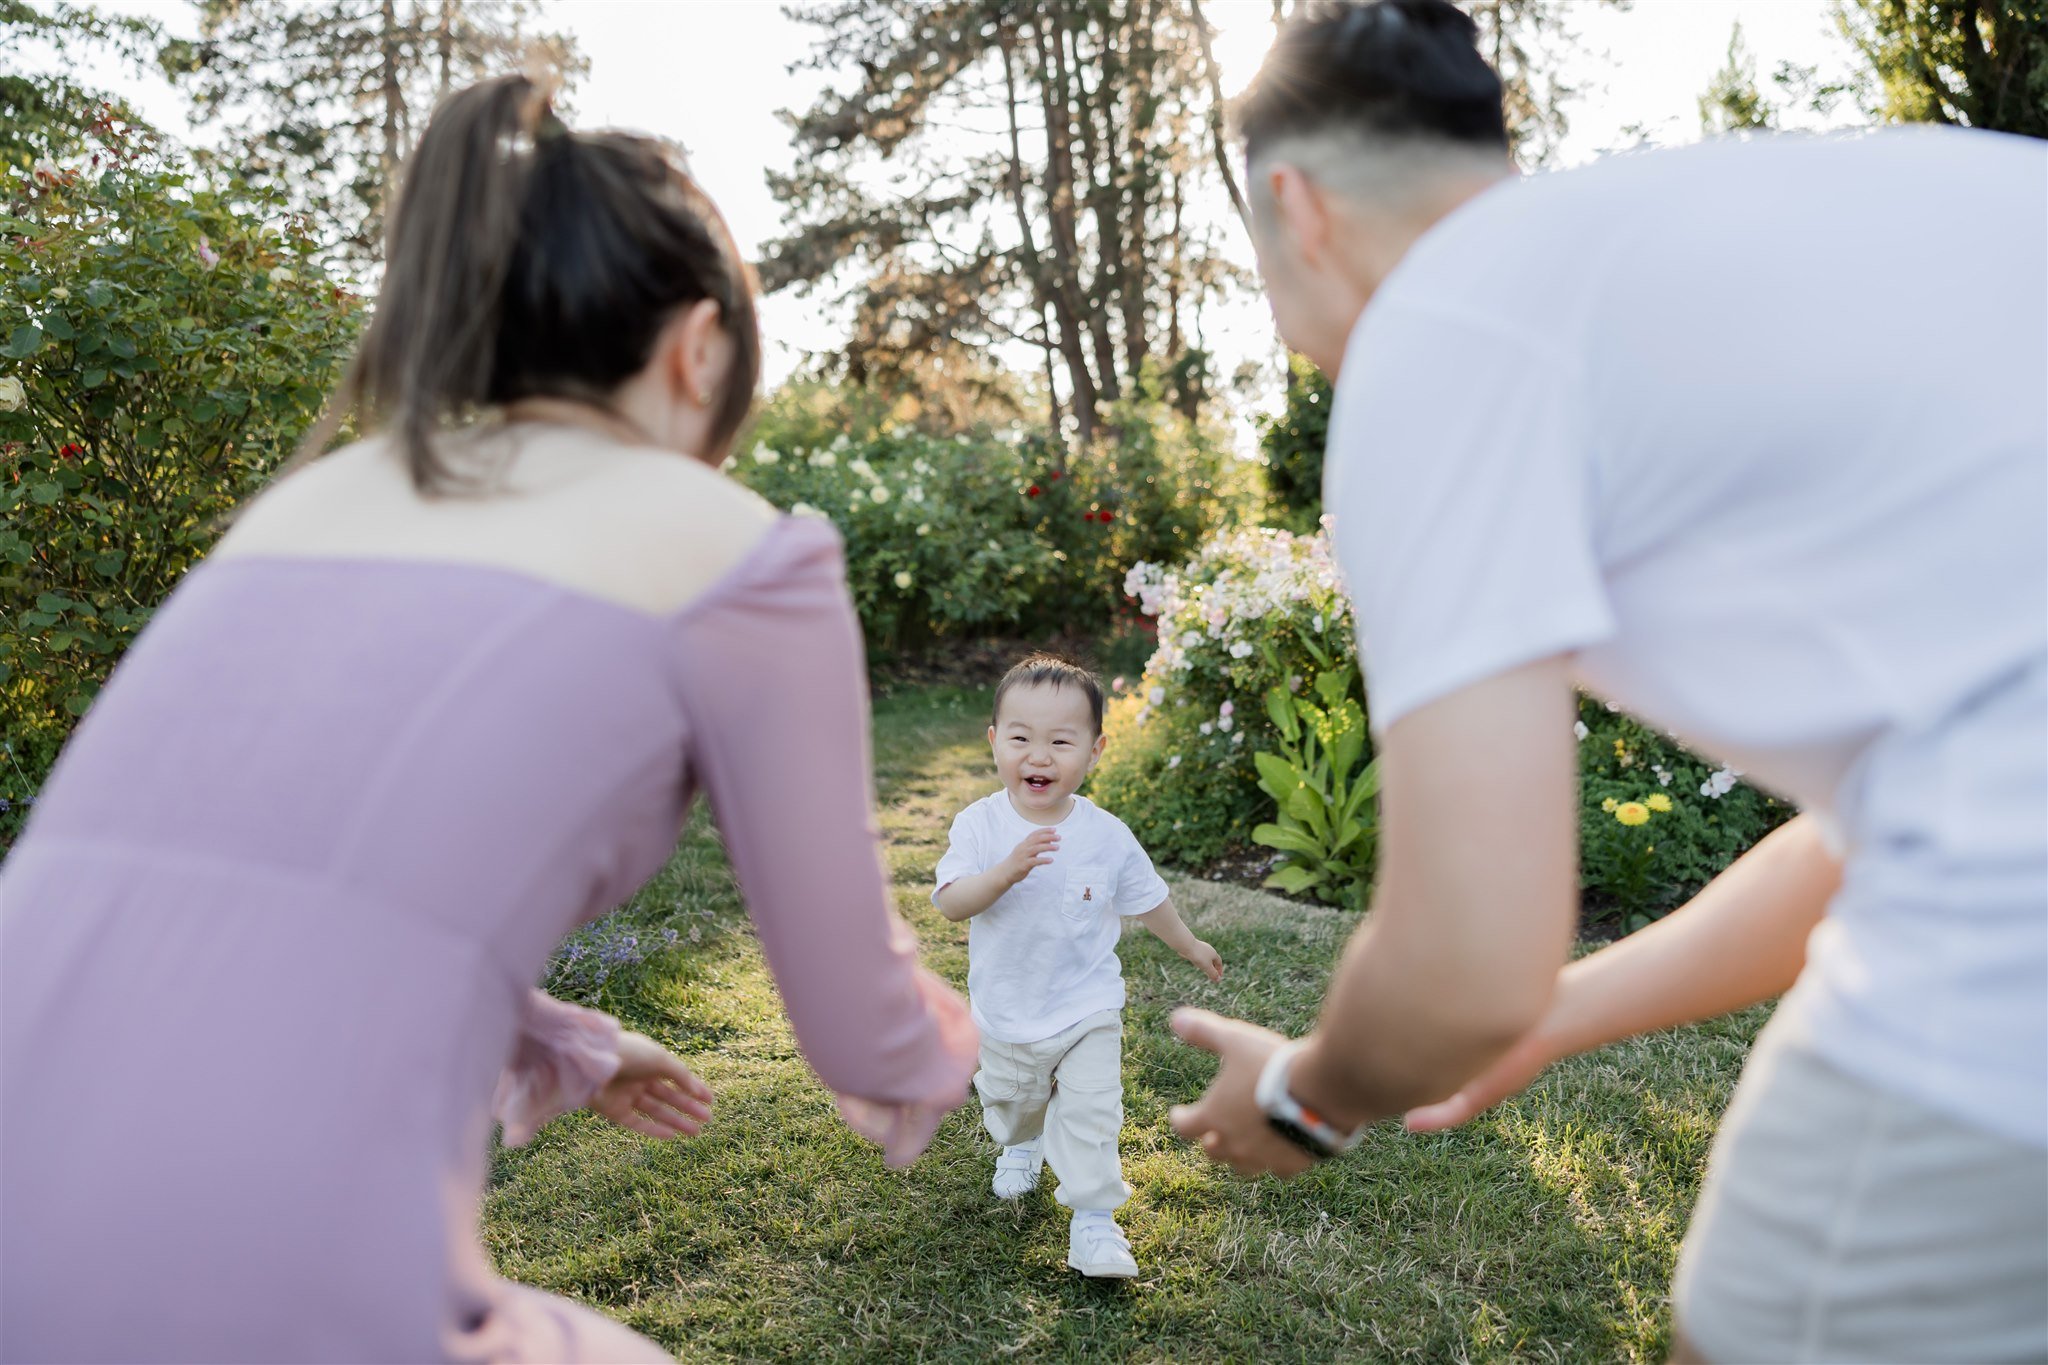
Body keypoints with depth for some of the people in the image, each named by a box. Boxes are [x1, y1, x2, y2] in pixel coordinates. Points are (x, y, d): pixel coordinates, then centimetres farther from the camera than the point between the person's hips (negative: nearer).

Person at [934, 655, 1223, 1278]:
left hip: (1086, 1010, -1)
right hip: (1005, 1012, 2)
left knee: (1090, 1115, -6)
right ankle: (1021, 1145, 57)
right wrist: (1008, 870, -43)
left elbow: (1147, 900, 2)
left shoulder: (1107, 836, -16)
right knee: (1011, 1101, 25)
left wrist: (1190, 947, 15)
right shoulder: (980, 824, -18)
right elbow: (949, 902, -28)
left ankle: (1093, 1219, 12)